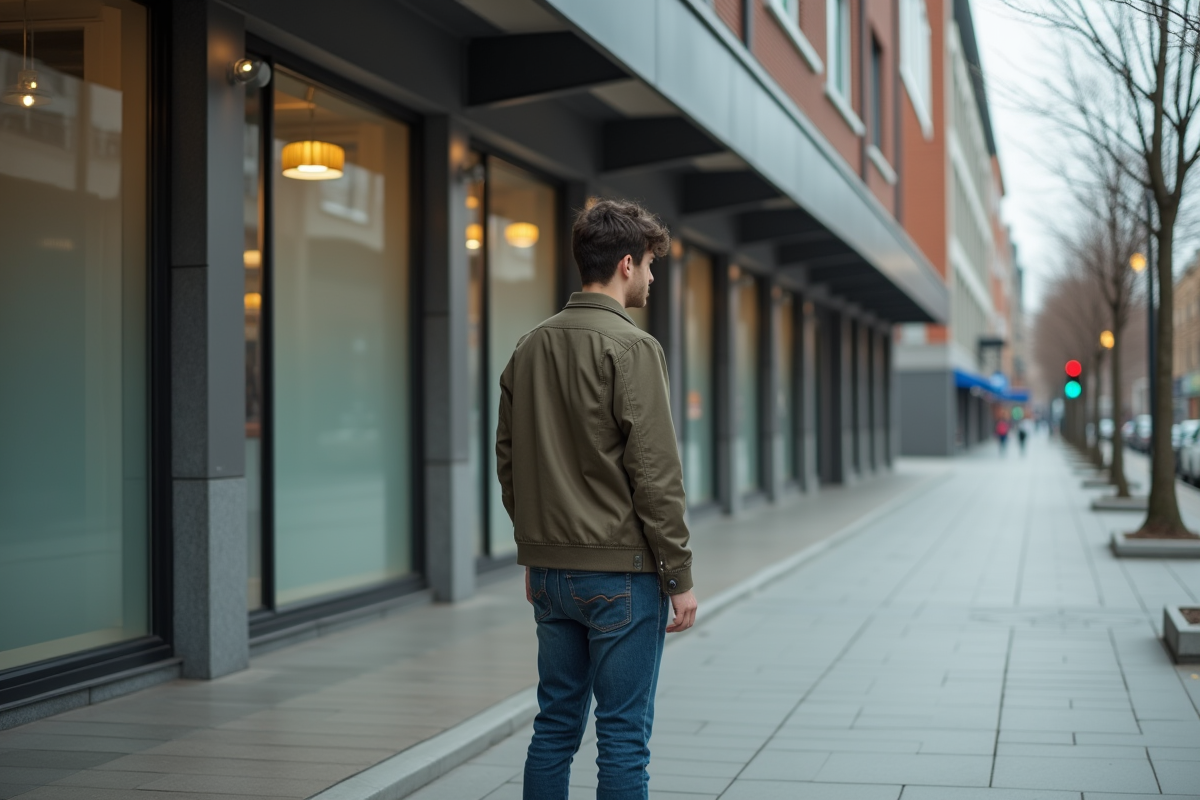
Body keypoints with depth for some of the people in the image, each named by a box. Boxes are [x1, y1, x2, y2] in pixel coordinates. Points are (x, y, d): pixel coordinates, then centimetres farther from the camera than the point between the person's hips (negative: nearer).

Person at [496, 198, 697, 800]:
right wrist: (680, 577, -9)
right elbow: (655, 474, -16)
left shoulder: (529, 348, 9)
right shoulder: (632, 348, -13)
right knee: (624, 736, 1)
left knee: (555, 726, 14)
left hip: (549, 570, 7)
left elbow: (508, 462, 13)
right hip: (620, 571, -7)